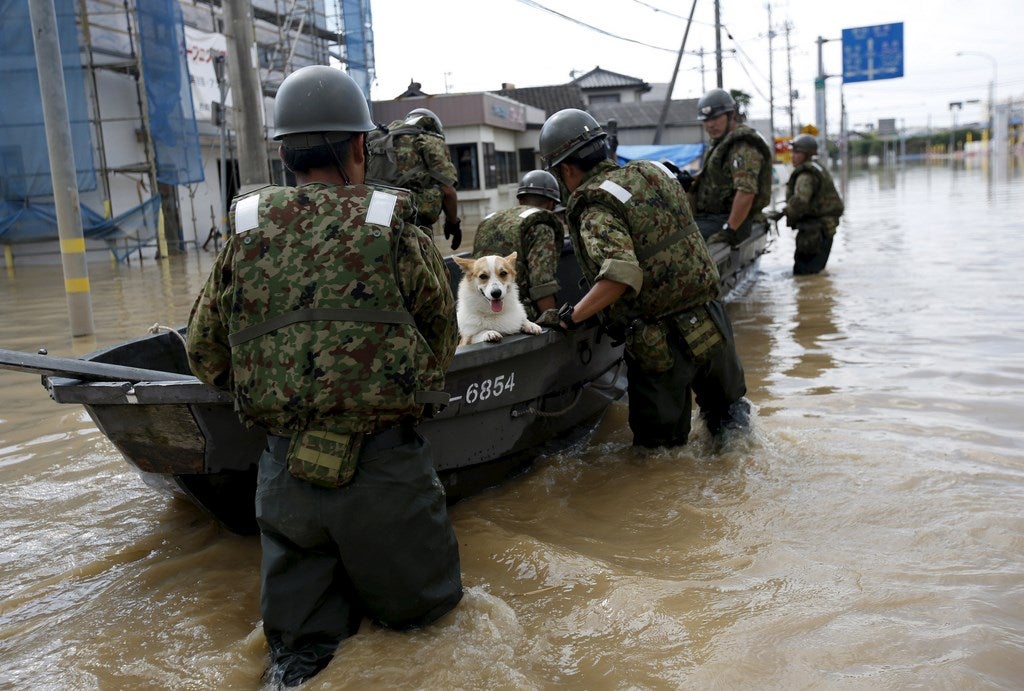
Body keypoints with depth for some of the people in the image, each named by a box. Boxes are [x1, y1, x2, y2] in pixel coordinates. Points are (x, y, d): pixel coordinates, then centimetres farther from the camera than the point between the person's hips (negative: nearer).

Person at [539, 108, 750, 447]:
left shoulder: (595, 210, -15)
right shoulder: (652, 171, 6)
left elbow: (622, 274, -31)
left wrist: (572, 316, -19)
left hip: (662, 343, -6)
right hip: (713, 322, 7)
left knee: (660, 444, 11)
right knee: (726, 406, 30)